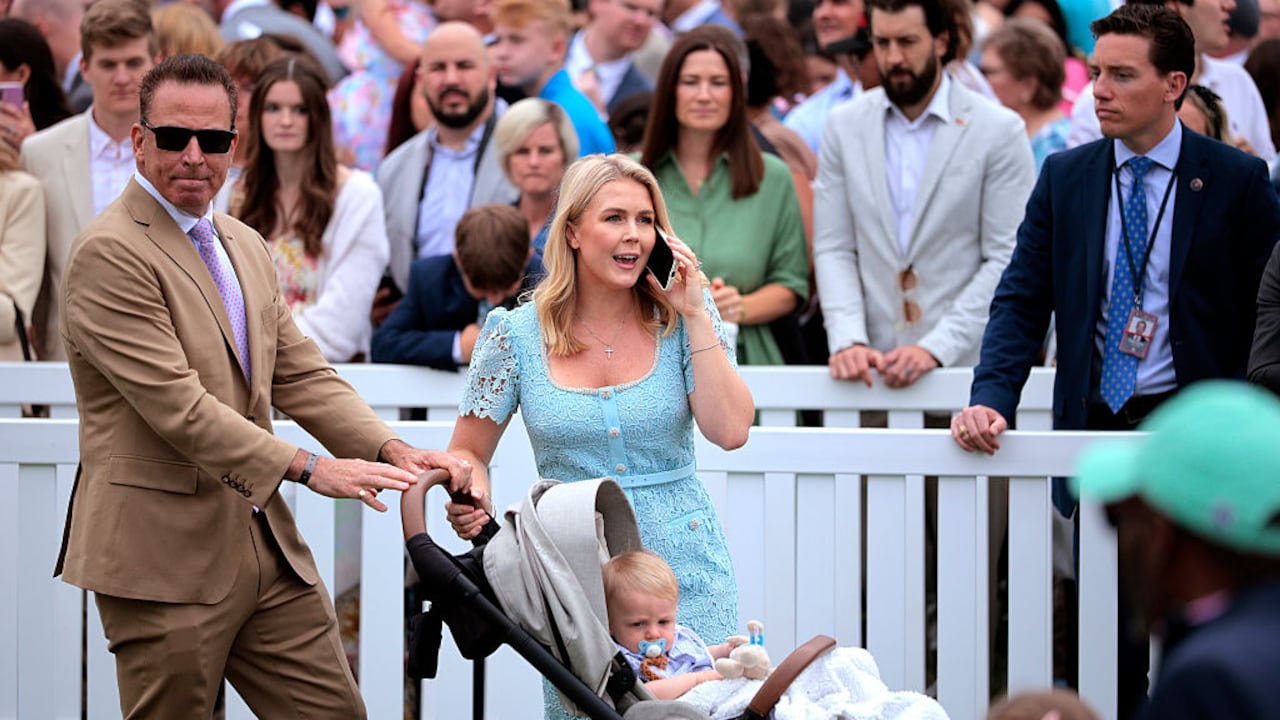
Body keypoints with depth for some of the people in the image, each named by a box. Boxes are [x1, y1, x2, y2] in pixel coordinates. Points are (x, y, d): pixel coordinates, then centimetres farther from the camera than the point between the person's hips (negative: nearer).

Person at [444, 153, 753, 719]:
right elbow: (468, 452, 7)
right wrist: (470, 498, -16)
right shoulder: (517, 334, -1)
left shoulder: (681, 319, 0)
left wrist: (695, 316, -11)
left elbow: (731, 432, -11)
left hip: (683, 564, 0)